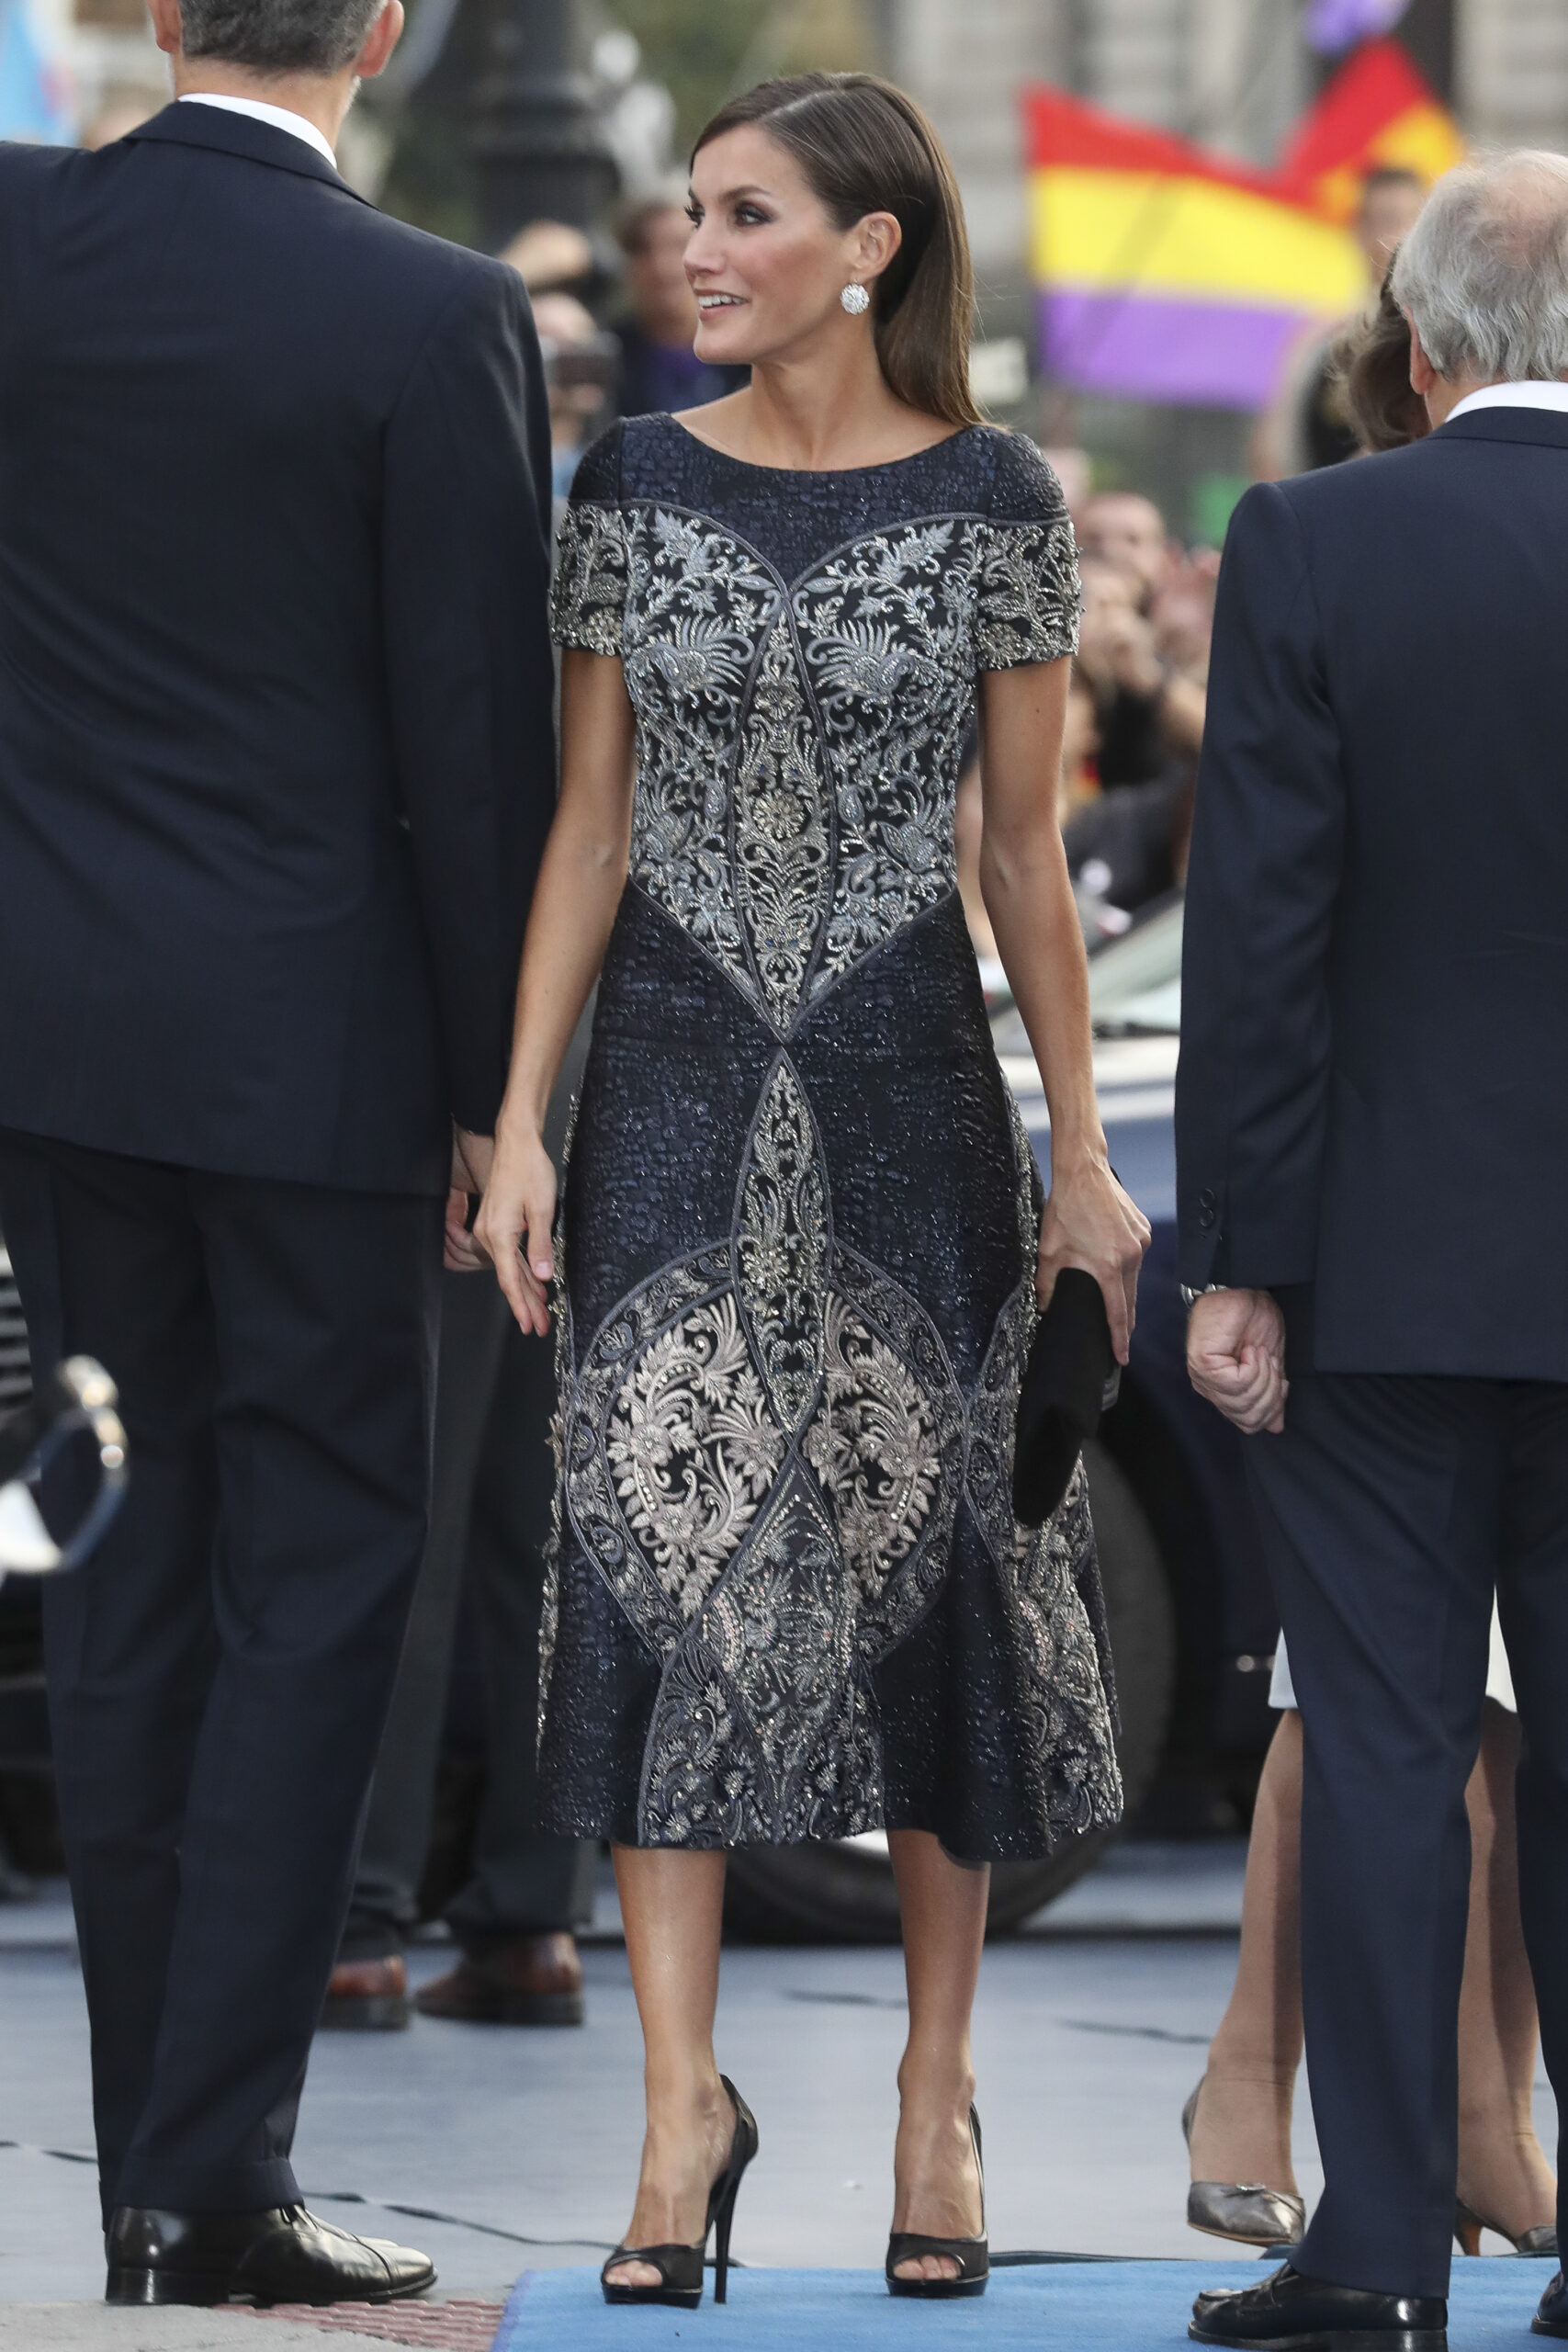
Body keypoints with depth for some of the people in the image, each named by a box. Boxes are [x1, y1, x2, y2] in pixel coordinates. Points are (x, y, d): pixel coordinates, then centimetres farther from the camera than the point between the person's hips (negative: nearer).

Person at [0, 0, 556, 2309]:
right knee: (316, 1579, 2)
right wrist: (492, 1088, -2)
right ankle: (215, 2177, -3)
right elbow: (478, 733, -10)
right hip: (312, 1037, -4)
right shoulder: (434, 319, -13)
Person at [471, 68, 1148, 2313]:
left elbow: (1026, 843, 3)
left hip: (908, 1078, -1)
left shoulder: (991, 500, -2)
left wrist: (1085, 1151, 2)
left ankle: (938, 2097, 15)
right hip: (677, 1087, 1)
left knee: (921, 1553, 3)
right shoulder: (636, 486, 2)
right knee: (661, 1552, -5)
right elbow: (587, 825, 4)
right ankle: (684, 2107, -1)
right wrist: (521, 1121, -2)